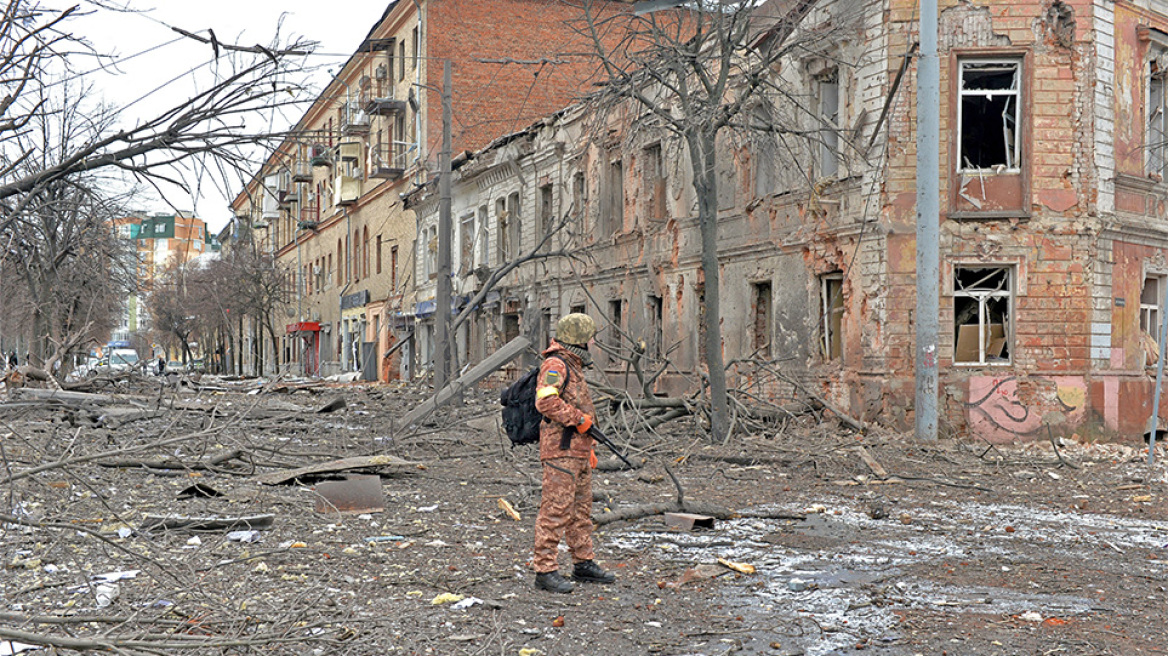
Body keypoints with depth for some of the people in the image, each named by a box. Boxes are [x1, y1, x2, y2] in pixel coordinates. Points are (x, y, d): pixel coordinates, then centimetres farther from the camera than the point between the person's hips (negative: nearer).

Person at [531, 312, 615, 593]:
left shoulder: (573, 367, 21)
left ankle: (584, 564, 25)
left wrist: (589, 449, 26)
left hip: (578, 452, 10)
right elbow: (545, 401, -26)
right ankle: (545, 570, -8)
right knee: (556, 510, -10)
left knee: (581, 510, 16)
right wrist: (578, 418, -20)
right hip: (561, 451, -10)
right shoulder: (555, 365, -11)